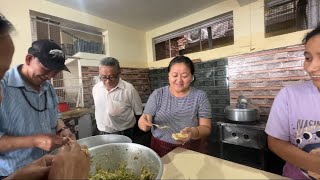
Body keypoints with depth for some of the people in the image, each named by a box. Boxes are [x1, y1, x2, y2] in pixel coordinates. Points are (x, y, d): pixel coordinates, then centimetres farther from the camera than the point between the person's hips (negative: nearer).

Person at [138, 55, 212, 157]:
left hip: (189, 150, 0)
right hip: (160, 149, 1)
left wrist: (193, 132, -32)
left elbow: (206, 128, -11)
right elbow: (145, 122, -9)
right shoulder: (157, 94, -9)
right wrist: (143, 123, -32)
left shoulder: (200, 96, -10)